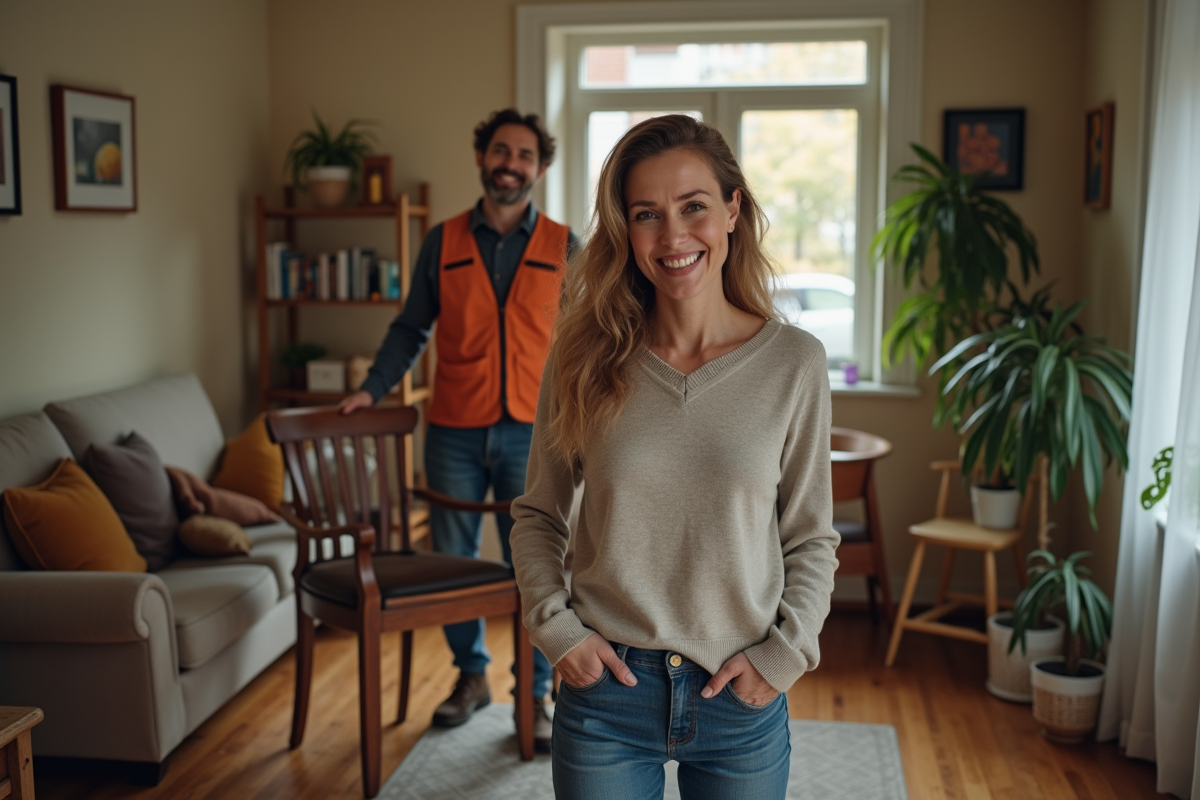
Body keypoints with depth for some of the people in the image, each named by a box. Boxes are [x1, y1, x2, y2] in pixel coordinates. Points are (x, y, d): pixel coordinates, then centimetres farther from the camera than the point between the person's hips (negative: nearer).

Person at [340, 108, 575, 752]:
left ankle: (537, 696, 18)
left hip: (531, 434, -1)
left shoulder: (563, 247, 3)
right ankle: (471, 676, 31)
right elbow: (411, 327, 12)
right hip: (455, 433, 2)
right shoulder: (443, 242, 5)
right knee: (451, 561, 10)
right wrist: (373, 387, 1)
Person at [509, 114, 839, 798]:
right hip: (606, 688, 0)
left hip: (741, 697, 0)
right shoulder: (586, 358, -4)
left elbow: (812, 539, 2)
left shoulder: (794, 362, -6)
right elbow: (538, 516, 6)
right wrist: (556, 628, -5)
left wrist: (783, 655, -7)